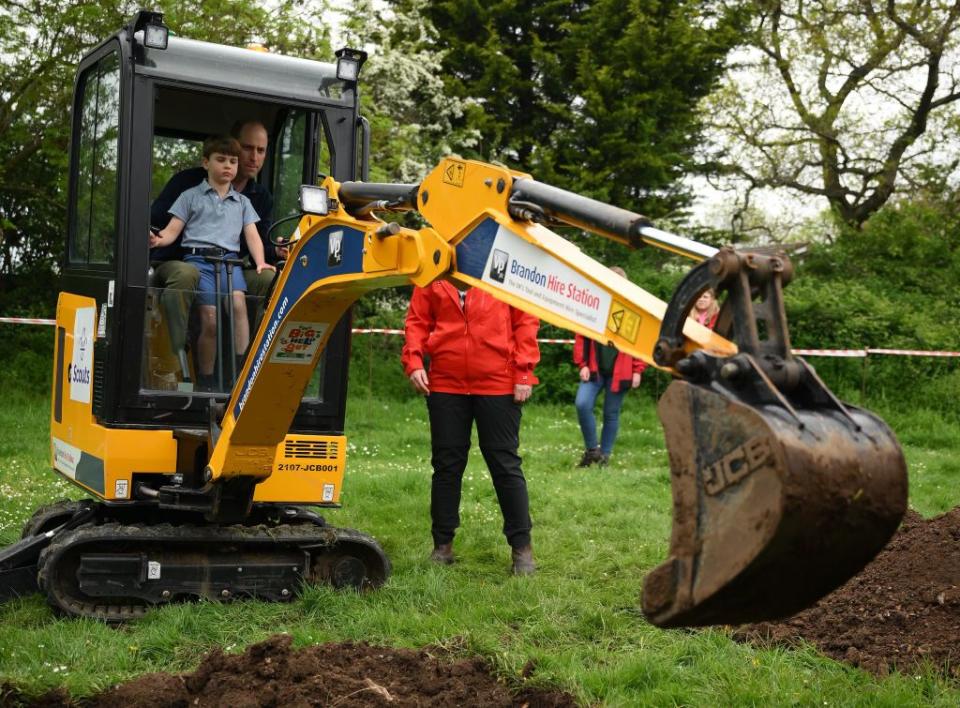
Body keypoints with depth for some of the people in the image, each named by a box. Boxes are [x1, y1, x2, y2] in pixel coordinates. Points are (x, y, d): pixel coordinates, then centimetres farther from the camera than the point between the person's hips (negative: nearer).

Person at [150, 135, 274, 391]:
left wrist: (260, 262, -1)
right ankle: (205, 381, -8)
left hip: (229, 260, 2)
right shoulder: (191, 196, 17)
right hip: (198, 258, -2)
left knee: (238, 300, -29)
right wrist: (158, 239, -13)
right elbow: (173, 230, 10)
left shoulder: (242, 202, 25)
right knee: (210, 317, -20)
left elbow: (252, 235, 17)